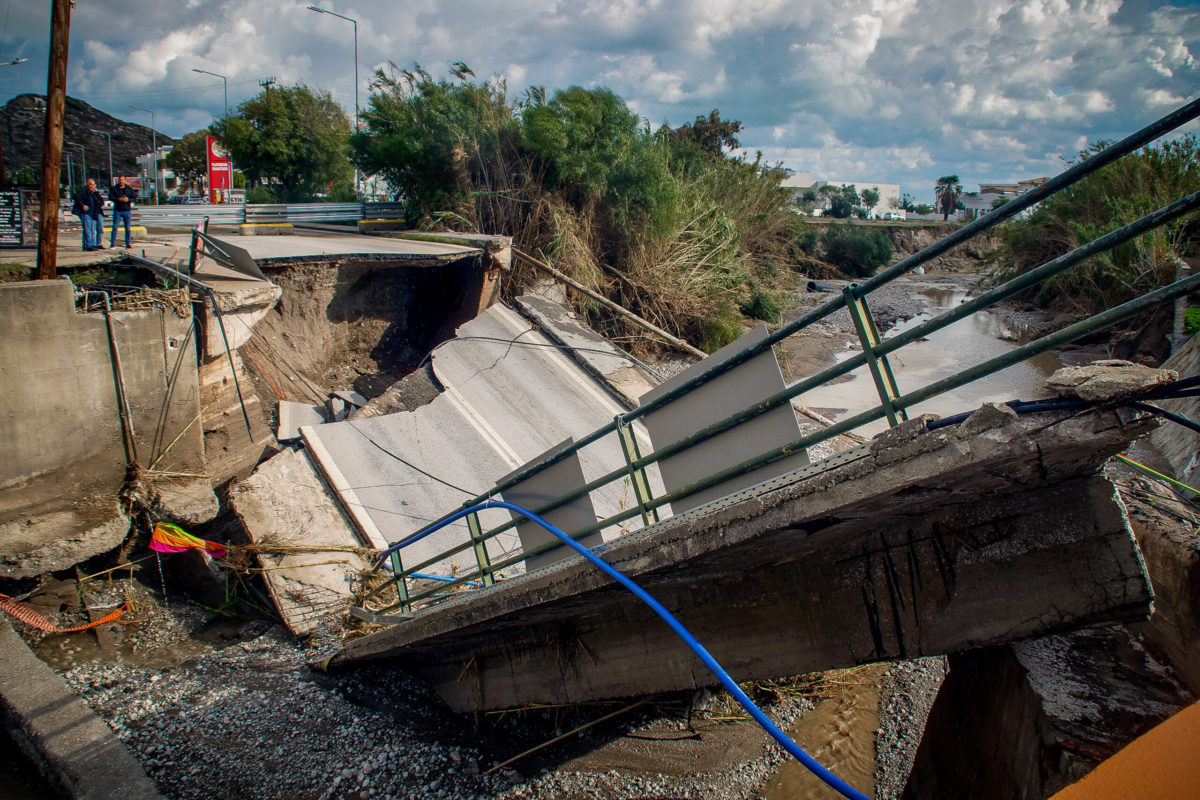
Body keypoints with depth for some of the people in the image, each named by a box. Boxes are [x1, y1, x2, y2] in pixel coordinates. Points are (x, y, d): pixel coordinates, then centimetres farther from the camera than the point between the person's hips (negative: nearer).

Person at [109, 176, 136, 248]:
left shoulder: (129, 189, 9)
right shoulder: (113, 189, 7)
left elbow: (134, 198, 2)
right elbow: (110, 197, -4)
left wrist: (128, 199, -16)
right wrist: (118, 199, -20)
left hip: (127, 210, 1)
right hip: (117, 210, -1)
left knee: (127, 228, 2)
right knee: (115, 227, -6)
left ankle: (127, 244, 8)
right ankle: (112, 243, -3)